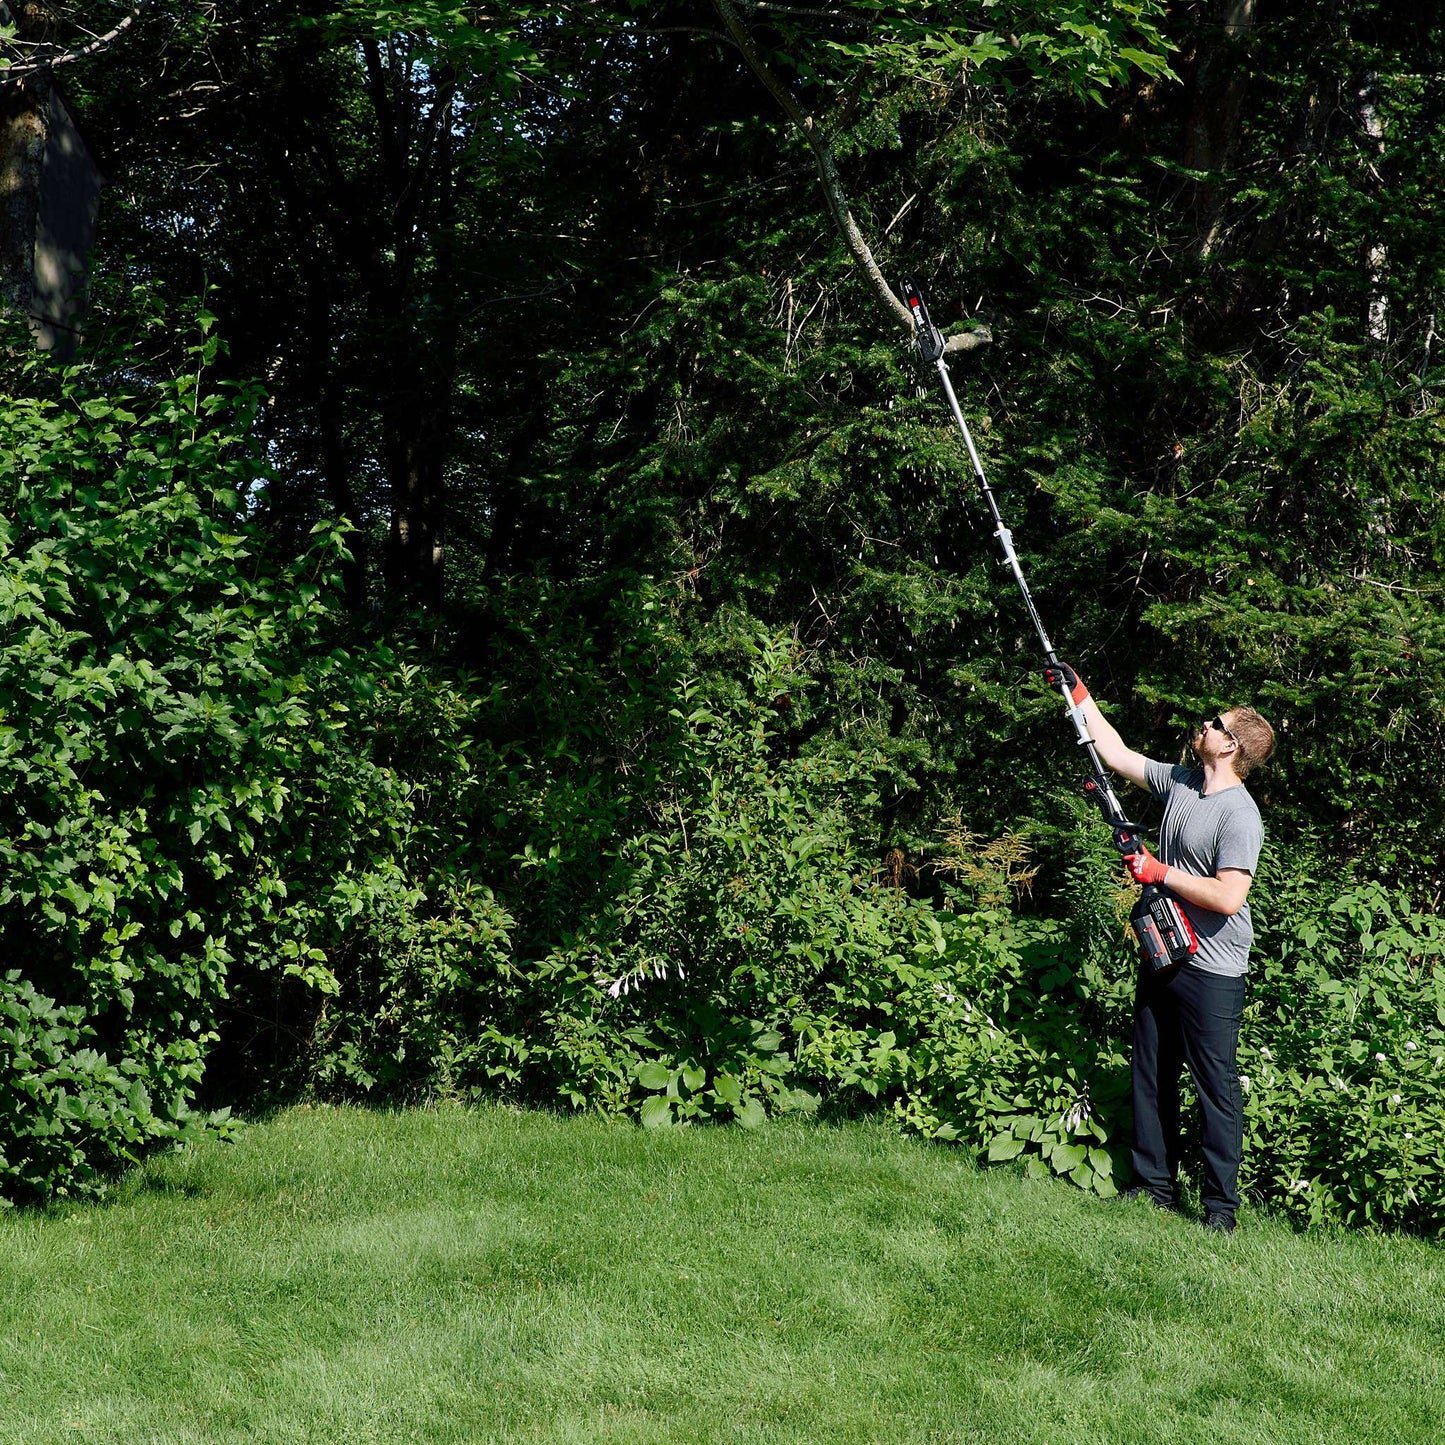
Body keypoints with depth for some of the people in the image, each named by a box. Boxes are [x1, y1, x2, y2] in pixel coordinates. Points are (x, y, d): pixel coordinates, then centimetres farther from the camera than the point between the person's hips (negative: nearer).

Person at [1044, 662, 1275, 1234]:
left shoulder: (1240, 815, -18)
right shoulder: (1180, 781, 6)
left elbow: (1228, 897, -26)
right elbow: (1116, 754, 18)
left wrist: (1159, 872, -18)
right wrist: (1078, 693, 16)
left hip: (1212, 972, -9)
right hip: (1162, 957, 9)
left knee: (1216, 1086, -2)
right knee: (1151, 1077, 14)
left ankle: (1221, 1205, 4)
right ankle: (1155, 1186, 24)